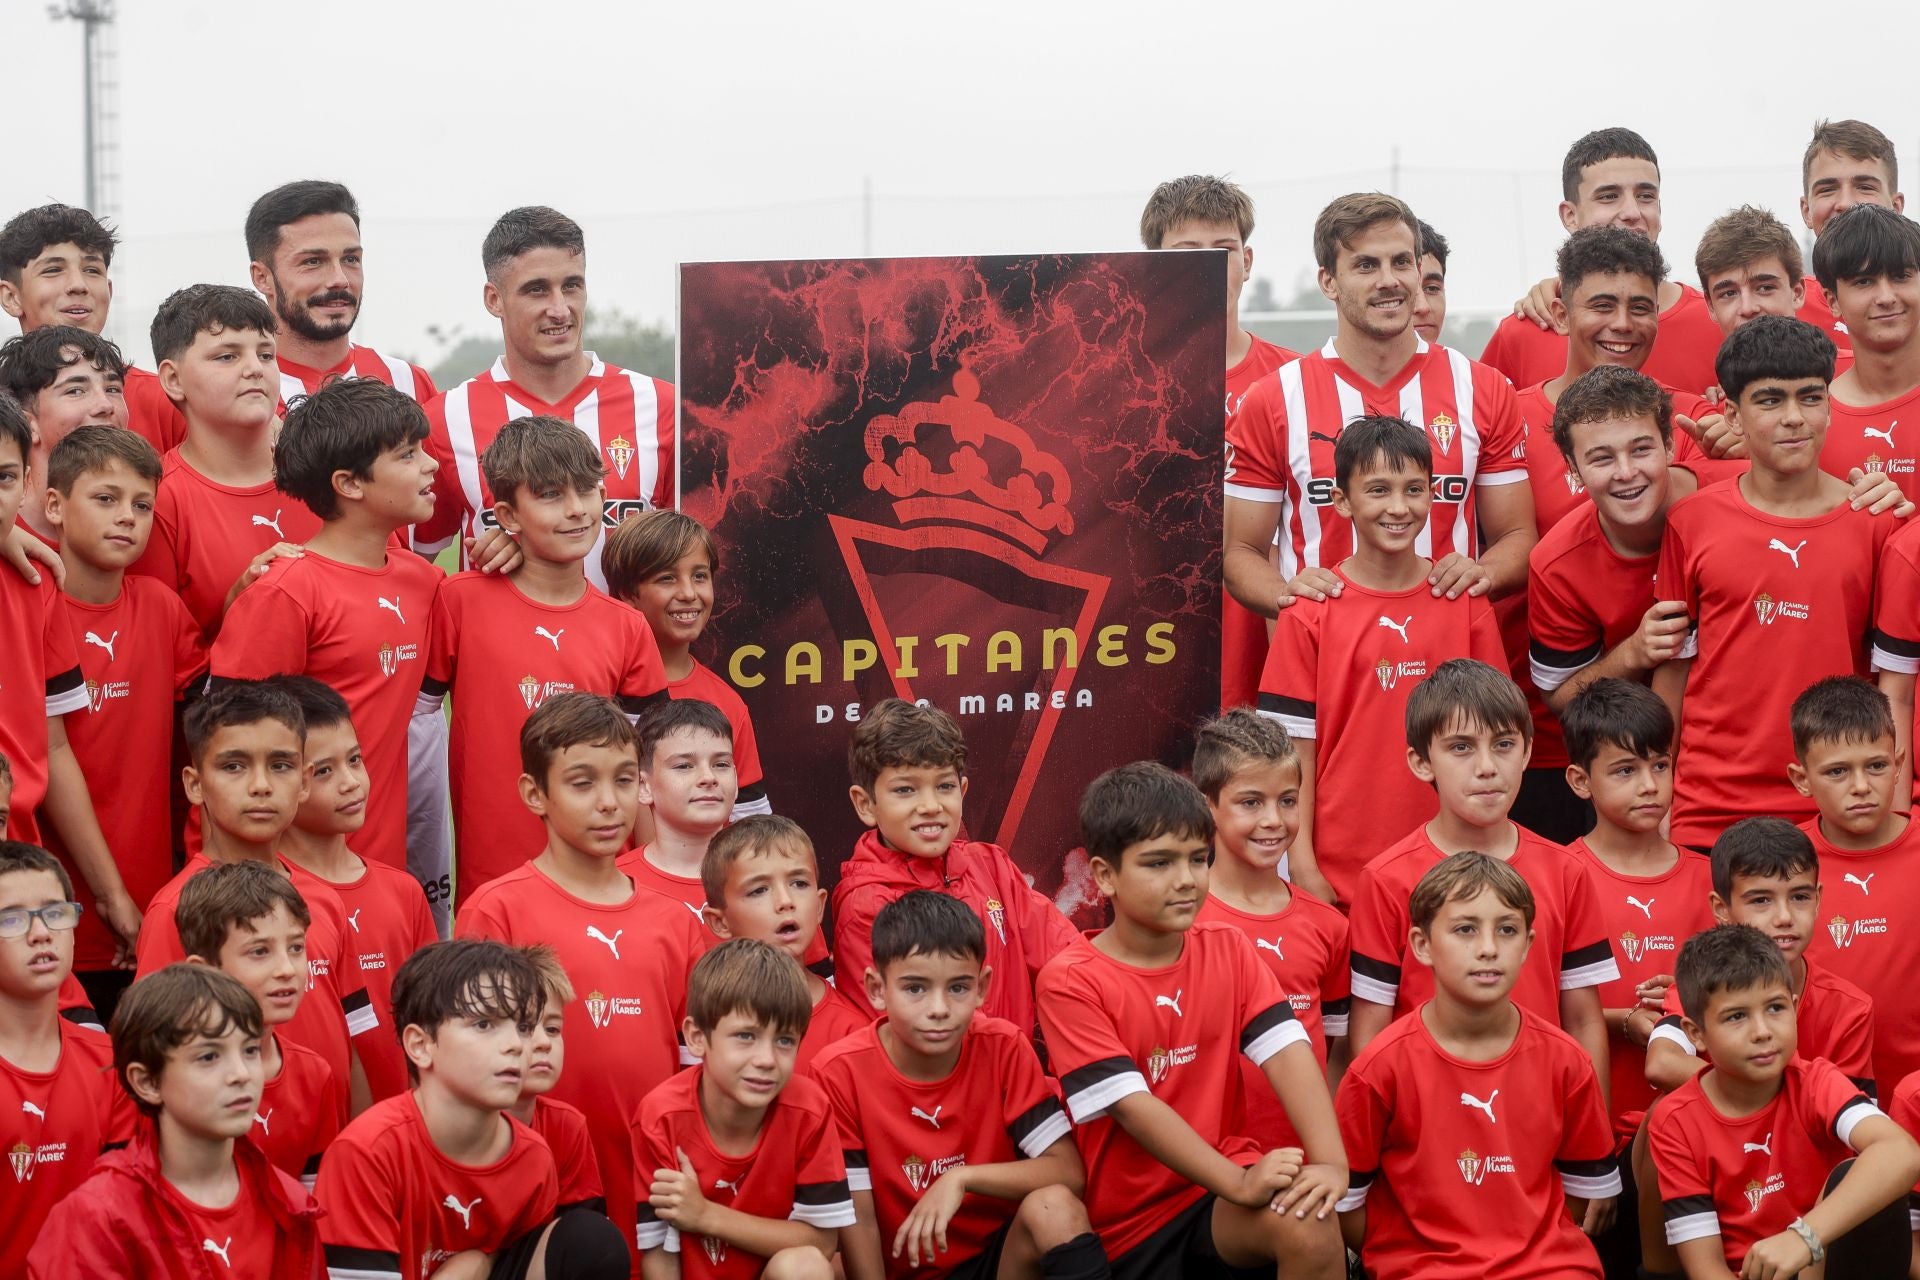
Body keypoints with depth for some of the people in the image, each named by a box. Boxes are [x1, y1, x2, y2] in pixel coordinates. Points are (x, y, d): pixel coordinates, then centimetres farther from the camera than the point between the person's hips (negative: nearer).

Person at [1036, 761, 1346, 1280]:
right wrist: (1240, 1183, -28)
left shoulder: (1228, 950, 6)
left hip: (1221, 1181, 3)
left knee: (1309, 1222, -26)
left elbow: (1288, 1052, -7)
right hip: (1130, 1225, -3)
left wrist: (1331, 1161, -25)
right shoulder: (1070, 982, -9)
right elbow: (1133, 1106, -17)